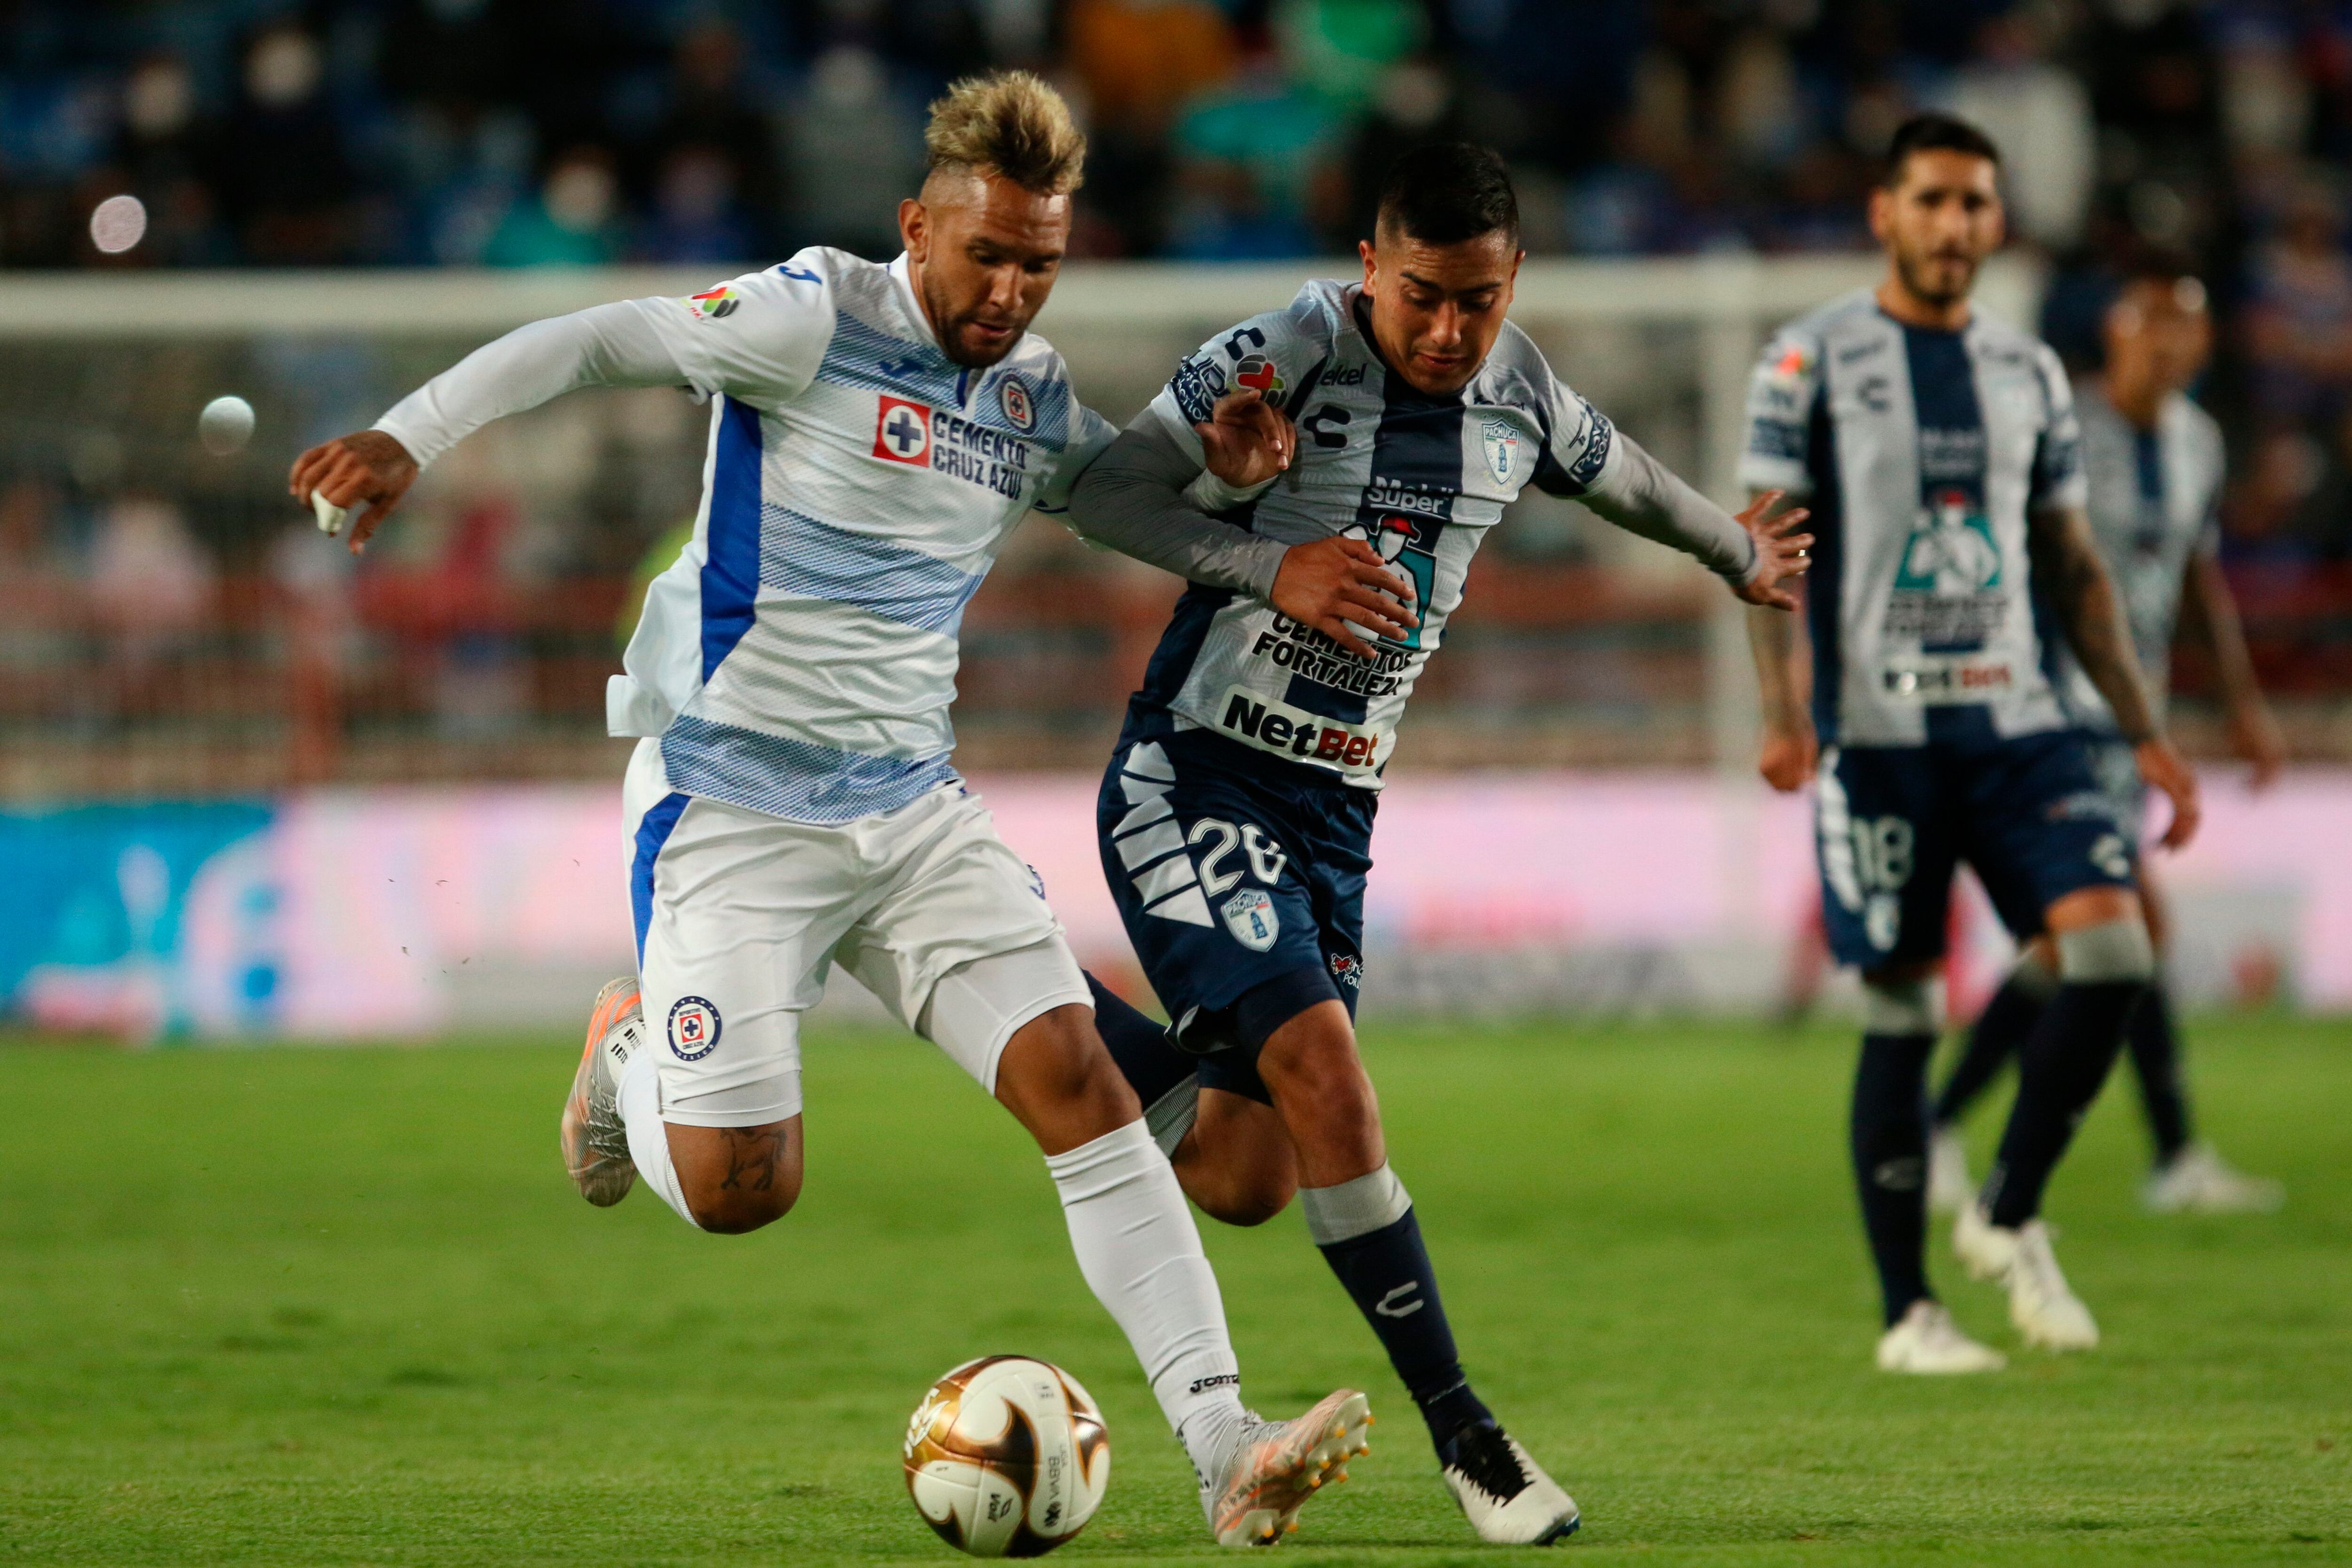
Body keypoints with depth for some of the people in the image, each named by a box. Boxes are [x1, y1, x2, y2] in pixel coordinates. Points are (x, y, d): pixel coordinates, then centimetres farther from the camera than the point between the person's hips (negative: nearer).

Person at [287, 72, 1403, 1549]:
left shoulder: (1035, 397, 9)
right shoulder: (821, 320, -11)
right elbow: (593, 344, -9)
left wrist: (1232, 470, 2)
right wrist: (408, 436, -21)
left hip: (912, 805, 5)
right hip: (732, 803, -5)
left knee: (1080, 1081, -12)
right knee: (739, 1191, -10)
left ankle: (1225, 1451, -16)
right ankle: (629, 1052, 27)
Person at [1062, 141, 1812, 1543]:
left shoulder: (1518, 394, 5)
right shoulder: (1283, 358, -14)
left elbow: (1621, 477, 26)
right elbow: (1107, 495, -22)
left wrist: (1743, 555, 43)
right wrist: (1274, 566, -36)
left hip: (1334, 808, 6)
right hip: (1193, 781, -6)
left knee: (1247, 1182, 1)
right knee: (1325, 1073, -22)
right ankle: (1459, 1424, -14)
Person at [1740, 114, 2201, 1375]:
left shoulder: (2028, 373, 14)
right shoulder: (1812, 362, 0)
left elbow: (2074, 568, 19)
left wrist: (2143, 732, 13)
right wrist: (1783, 711, -20)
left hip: (2015, 719, 4)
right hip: (1879, 734, -4)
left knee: (2112, 948, -14)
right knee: (1903, 1012, -2)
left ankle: (2008, 1218, 5)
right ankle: (1906, 1313, 8)